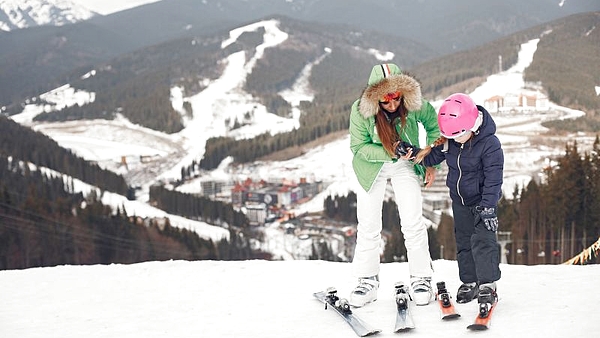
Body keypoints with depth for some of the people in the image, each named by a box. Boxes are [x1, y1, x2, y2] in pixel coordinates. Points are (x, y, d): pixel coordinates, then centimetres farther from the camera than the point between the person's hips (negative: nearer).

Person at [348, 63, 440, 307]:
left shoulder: (414, 105, -22)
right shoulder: (360, 111, -25)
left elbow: (433, 125, -3)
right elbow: (359, 147, -16)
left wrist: (432, 163, -4)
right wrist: (389, 152, -31)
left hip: (405, 165, 0)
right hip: (372, 166, 0)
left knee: (413, 222, -6)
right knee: (368, 225, 1)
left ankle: (421, 278, 7)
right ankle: (367, 280, 14)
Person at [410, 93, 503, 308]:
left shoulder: (489, 144, -25)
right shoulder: (449, 141, -10)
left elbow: (493, 179, -24)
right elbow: (433, 157, 5)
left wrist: (487, 207, -28)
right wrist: (415, 154, -14)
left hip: (482, 200, -6)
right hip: (459, 201, 6)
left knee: (483, 240, -13)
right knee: (463, 241, 11)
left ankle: (488, 284, -8)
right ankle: (469, 282, 22)